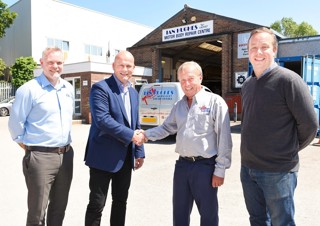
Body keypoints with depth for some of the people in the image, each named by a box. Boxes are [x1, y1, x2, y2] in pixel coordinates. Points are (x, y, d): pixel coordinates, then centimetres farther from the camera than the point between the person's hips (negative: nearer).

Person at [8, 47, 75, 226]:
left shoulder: (69, 89, 8)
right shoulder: (29, 89, -11)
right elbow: (15, 123, -7)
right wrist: (28, 147, 0)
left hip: (66, 155, 6)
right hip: (40, 156, -6)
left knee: (59, 207, 18)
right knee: (37, 211, 6)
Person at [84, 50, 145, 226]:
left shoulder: (133, 93, 13)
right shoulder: (101, 88, -11)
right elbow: (102, 119, -23)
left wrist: (139, 152, 12)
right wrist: (131, 135, -21)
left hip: (126, 157, 7)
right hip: (104, 157, -7)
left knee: (121, 201, 19)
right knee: (96, 204, 4)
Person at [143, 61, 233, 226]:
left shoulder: (215, 101, -9)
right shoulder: (179, 106, 11)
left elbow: (224, 139, -11)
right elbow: (166, 128, 19)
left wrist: (220, 170, -12)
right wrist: (146, 134, 2)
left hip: (205, 166, -5)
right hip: (182, 165, 6)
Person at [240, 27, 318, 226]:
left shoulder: (288, 79, -13)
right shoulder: (247, 85, 10)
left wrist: (290, 150, 0)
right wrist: (252, 150, 13)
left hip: (278, 171, -6)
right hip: (247, 169, 7)